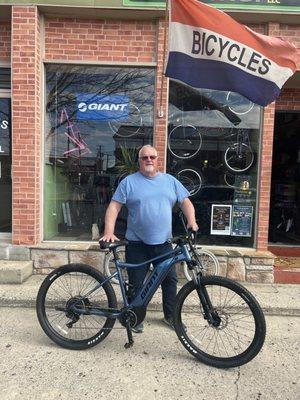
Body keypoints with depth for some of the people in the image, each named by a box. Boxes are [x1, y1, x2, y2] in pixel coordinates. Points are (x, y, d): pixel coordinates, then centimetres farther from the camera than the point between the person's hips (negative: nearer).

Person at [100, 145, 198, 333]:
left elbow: (185, 202, 8)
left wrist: (192, 221, -9)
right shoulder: (129, 182, -1)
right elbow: (114, 207, -5)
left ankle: (171, 315, 31)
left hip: (163, 243, 3)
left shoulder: (170, 181, 8)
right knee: (136, 283, 7)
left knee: (170, 280, 11)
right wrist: (109, 232, -17)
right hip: (137, 244, -2)